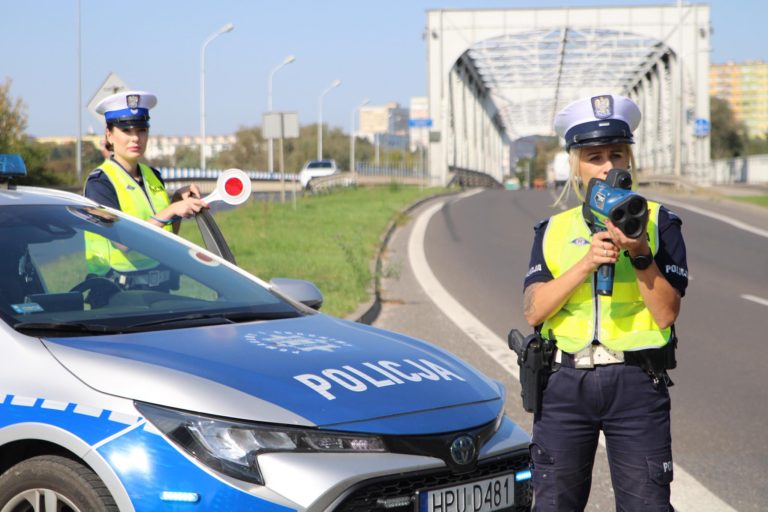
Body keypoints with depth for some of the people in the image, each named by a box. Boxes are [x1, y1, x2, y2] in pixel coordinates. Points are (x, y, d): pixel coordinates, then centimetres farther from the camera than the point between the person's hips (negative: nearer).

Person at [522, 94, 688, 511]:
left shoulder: (658, 222, 6)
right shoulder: (554, 230, 12)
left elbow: (667, 314, -2)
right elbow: (534, 311, -2)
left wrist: (641, 256, -15)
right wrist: (586, 262, -13)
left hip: (637, 383, -2)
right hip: (565, 383, 2)